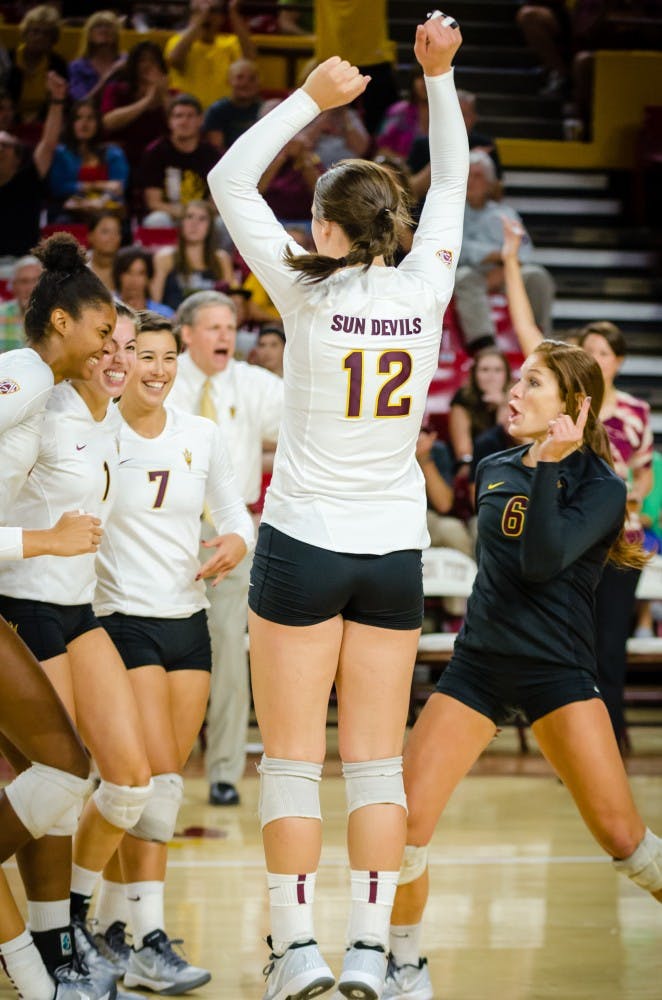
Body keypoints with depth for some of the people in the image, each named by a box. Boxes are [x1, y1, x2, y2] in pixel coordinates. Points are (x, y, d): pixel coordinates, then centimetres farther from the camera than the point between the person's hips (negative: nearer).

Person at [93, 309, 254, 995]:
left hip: (189, 620, 6)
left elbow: (233, 509, 16)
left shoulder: (201, 436, 7)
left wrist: (236, 541, -4)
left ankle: (118, 923, 20)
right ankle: (147, 945, -13)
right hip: (123, 621, -6)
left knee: (168, 777, 7)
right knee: (156, 776, -15)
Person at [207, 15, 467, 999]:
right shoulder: (426, 287, -2)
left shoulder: (309, 290, -10)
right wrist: (438, 75, 11)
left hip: (304, 547, -3)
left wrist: (312, 99, -2)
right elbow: (452, 181, 13)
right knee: (378, 763, 6)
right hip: (395, 550, 3)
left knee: (292, 761, 3)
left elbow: (230, 181, -2)